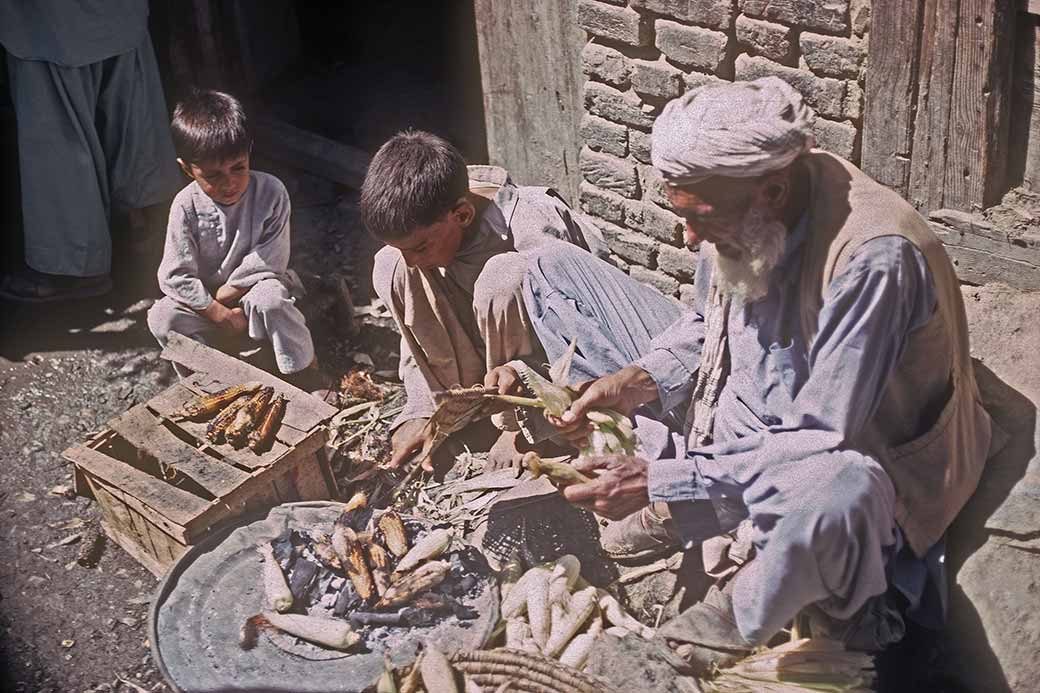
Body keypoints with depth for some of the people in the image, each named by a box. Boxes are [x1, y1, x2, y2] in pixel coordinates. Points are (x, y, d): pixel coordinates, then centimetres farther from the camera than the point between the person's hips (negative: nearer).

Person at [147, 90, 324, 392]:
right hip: (205, 302, 2)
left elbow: (269, 262, -16)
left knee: (268, 298, -36)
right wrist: (222, 315, -20)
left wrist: (222, 296, -16)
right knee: (162, 317, -23)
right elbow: (175, 277, -14)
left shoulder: (270, 192, -16)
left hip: (256, 289, -2)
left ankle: (311, 381, -22)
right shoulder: (187, 206, -14)